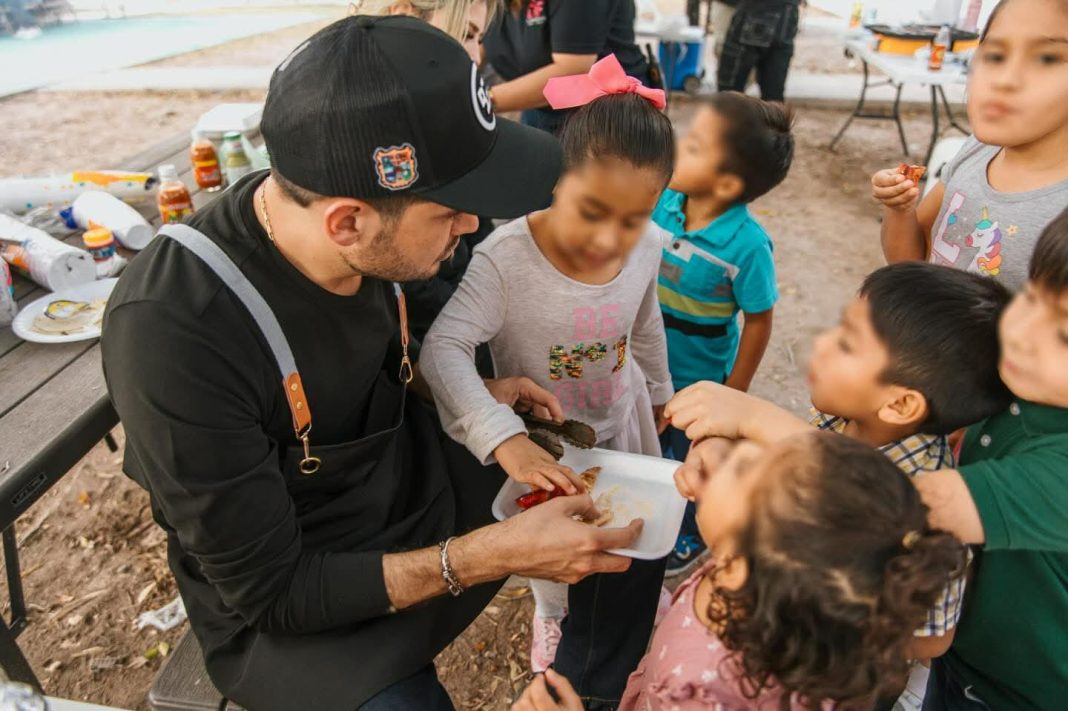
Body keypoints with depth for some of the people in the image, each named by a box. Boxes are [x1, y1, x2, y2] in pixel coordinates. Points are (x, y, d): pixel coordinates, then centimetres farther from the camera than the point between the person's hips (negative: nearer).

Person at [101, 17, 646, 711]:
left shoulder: (372, 244, -15)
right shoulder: (174, 333, -33)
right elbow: (269, 589, -24)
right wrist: (491, 553, -28)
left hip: (415, 480, 6)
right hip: (284, 609, -5)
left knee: (628, 512, 7)